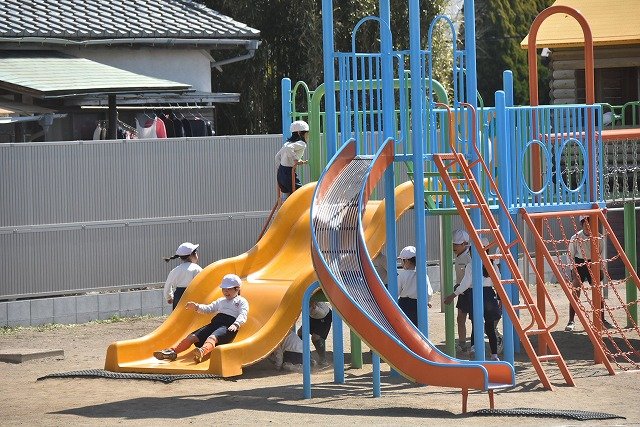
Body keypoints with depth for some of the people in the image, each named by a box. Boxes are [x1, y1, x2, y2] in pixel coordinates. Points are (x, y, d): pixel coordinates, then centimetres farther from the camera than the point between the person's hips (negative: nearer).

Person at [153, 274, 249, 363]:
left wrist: (236, 325, -24)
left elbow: (243, 315, -4)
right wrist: (197, 307, 13)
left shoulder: (242, 301, 11)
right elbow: (209, 308, 32)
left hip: (228, 326, -8)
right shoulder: (221, 301, 35)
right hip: (215, 322, 8)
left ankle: (202, 352, -71)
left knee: (212, 338, -40)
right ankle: (173, 351, -17)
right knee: (192, 336, -8)